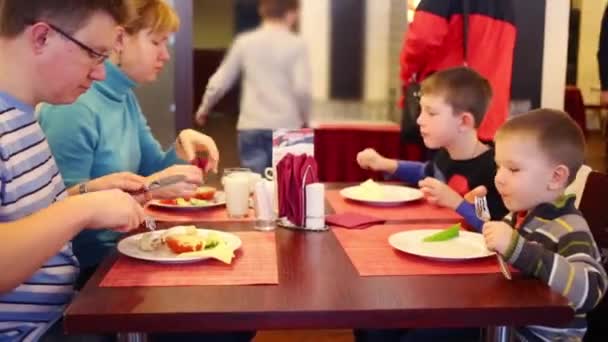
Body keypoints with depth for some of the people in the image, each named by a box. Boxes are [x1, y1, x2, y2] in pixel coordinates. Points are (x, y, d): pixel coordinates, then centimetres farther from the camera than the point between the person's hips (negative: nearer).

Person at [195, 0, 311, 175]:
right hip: (285, 127, -2)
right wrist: (305, 119, 5)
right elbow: (302, 88, -12)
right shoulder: (296, 44, -3)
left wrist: (204, 107, 24)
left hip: (251, 127, 2)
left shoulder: (244, 42, 5)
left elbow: (219, 82, 7)